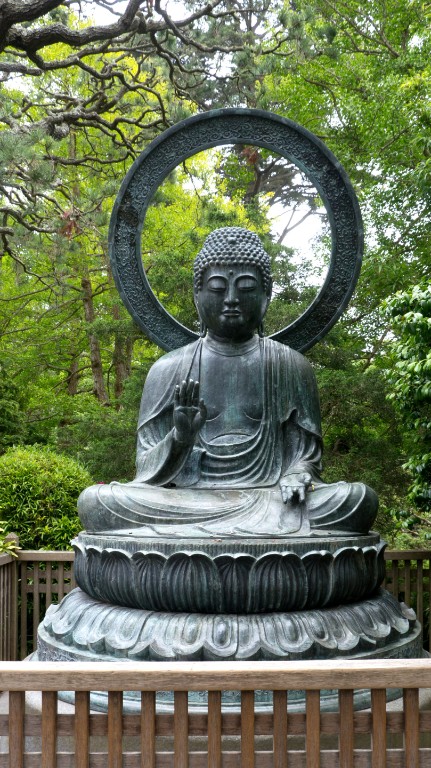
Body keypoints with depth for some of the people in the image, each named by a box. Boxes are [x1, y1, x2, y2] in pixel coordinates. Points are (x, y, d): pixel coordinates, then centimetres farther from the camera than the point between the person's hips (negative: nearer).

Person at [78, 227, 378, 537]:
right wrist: (179, 438, -15)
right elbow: (148, 472, 7)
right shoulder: (169, 369, 9)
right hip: (187, 501, -1)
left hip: (270, 499, 1)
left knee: (361, 499, -26)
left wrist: (296, 475, -13)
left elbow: (307, 453, 11)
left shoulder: (290, 366, 10)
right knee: (93, 501, -25)